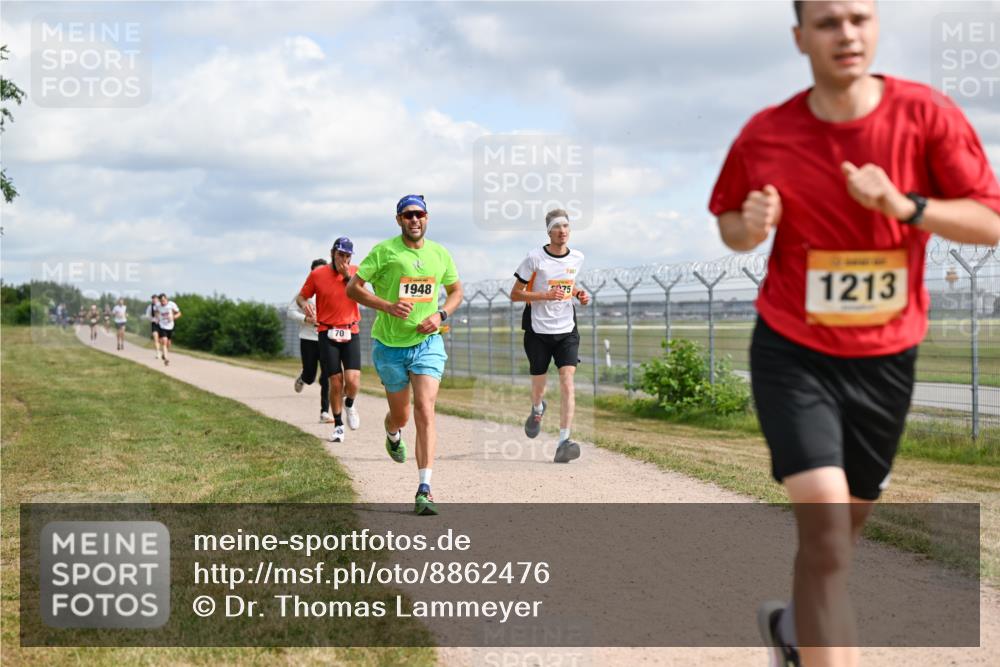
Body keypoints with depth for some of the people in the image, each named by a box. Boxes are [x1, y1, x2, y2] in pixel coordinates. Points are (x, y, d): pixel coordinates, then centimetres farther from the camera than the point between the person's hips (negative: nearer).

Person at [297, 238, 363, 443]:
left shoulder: (355, 272, 5)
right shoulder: (317, 274, 1)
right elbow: (301, 296, 9)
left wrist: (348, 277, -16)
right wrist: (305, 305, -12)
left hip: (351, 333, 1)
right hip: (328, 333, -1)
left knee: (352, 380, -14)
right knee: (336, 383, -4)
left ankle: (349, 404, 21)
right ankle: (338, 426, 12)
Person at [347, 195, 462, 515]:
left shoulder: (440, 254, 4)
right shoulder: (384, 251, -7)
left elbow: (456, 290, 18)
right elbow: (352, 287, -7)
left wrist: (440, 314, -2)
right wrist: (388, 305, -21)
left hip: (427, 342, 1)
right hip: (390, 345, -1)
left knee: (425, 411, -15)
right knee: (401, 415, 12)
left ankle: (424, 490, -17)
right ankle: (392, 434, 53)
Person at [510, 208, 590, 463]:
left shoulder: (577, 258, 4)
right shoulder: (535, 258, -8)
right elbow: (515, 294, -5)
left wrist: (578, 294, 2)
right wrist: (545, 295, -18)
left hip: (567, 330, 2)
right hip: (538, 330, -2)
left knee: (567, 381, -15)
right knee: (538, 383, 11)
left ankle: (563, 443, -19)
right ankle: (537, 410, 49)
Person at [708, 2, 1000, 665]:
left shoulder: (927, 114, -10)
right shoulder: (765, 134, -8)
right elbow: (728, 219, 9)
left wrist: (904, 205, -25)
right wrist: (749, 228, -15)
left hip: (886, 359, 2)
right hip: (793, 355, -2)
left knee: (848, 523, 18)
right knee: (824, 520, -17)